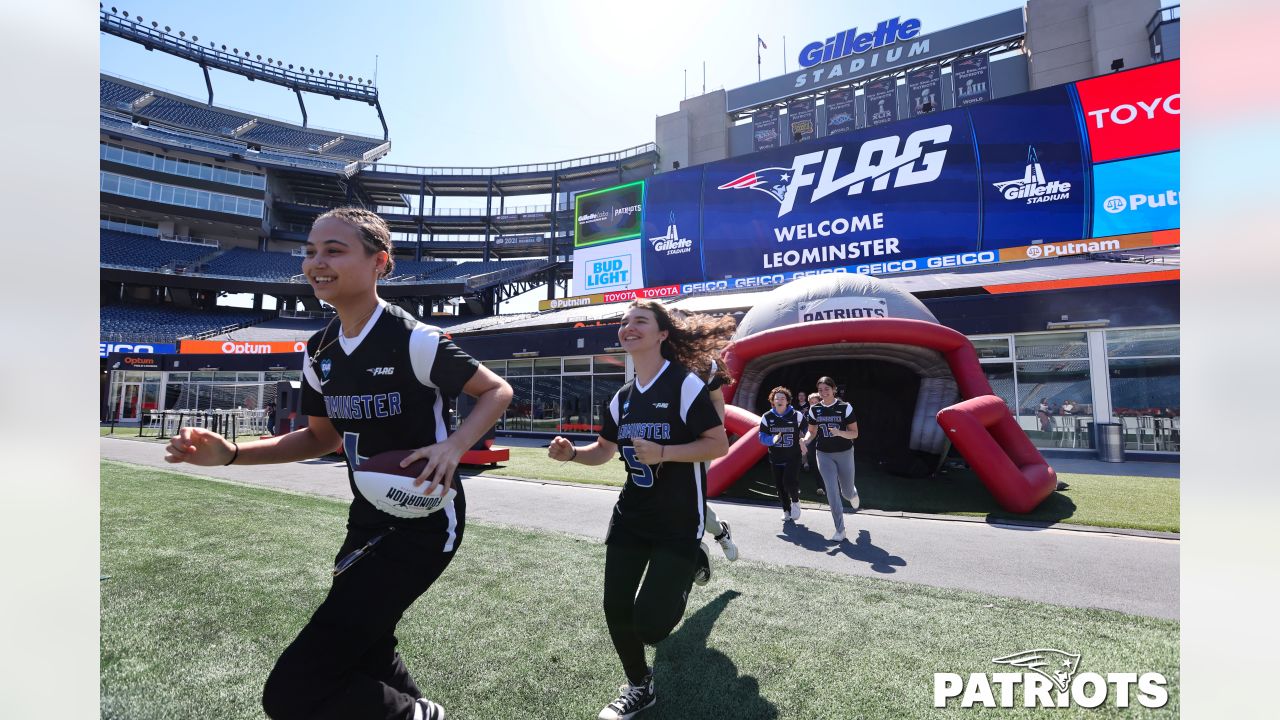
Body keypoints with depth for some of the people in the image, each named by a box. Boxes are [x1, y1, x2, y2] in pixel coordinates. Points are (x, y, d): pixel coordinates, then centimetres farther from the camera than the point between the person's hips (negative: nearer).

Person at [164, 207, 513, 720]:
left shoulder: (414, 340, -20)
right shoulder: (319, 351, 3)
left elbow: (498, 391, -11)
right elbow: (324, 437, 13)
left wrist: (455, 445, -27)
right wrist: (229, 453, 2)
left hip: (425, 523, -8)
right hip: (368, 520, 8)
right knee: (362, 657, 24)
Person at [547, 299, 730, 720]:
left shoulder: (686, 385, -15)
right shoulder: (621, 398, 5)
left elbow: (719, 445, -16)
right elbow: (605, 450, 14)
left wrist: (662, 453, -27)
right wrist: (570, 453, -6)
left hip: (679, 522, -6)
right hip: (630, 516, 6)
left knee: (649, 624, -4)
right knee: (616, 610, 7)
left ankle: (691, 565, 29)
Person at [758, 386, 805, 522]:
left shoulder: (797, 415, -6)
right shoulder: (767, 417, -3)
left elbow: (805, 431, 10)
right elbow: (762, 437, -4)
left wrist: (802, 441, -2)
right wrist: (772, 439, -21)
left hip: (793, 457, -2)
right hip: (775, 459, 3)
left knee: (790, 482, -17)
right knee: (780, 486, 9)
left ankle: (795, 501, 16)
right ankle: (786, 510, 32)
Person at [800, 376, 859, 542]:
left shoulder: (845, 407, -11)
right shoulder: (814, 409, -2)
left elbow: (854, 433, -9)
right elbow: (812, 431, 8)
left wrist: (839, 432, -29)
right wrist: (805, 440, -14)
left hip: (844, 453, -1)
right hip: (824, 455, 1)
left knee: (846, 491, 13)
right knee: (832, 492, -5)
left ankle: (853, 493, 53)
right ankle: (840, 530, 5)